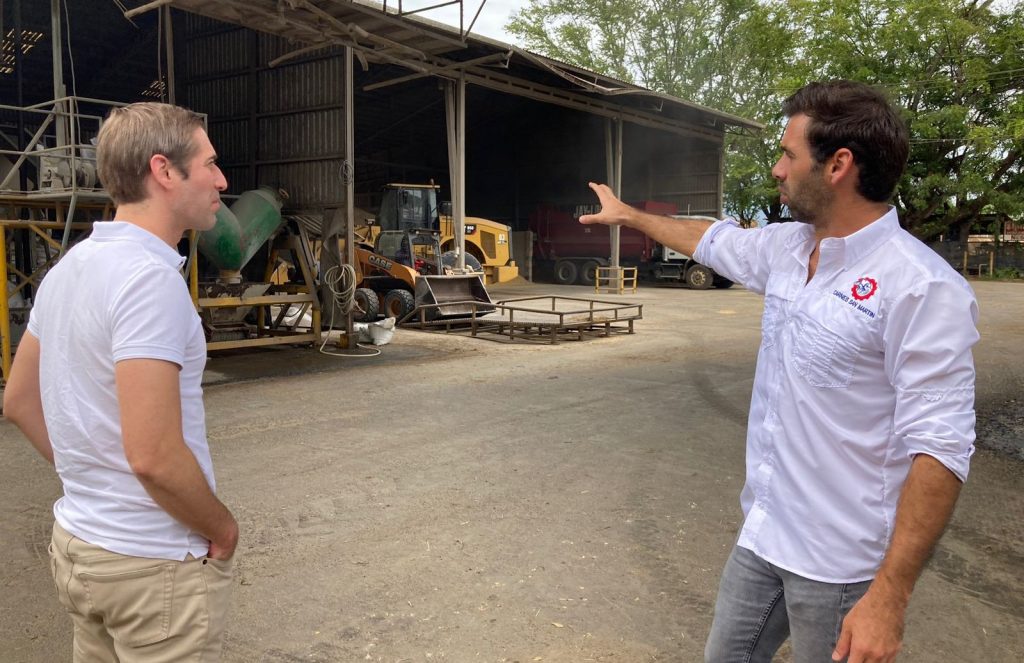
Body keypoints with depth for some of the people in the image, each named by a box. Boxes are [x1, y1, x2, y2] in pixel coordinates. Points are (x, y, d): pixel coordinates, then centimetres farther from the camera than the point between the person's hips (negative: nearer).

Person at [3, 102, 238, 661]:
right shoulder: (149, 277, -24)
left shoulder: (69, 267, 4)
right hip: (154, 564, -8)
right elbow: (153, 456, -28)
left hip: (77, 542, 8)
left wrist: (89, 479, 15)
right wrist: (222, 527, -12)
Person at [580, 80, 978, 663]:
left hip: (840, 563, -7)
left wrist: (890, 596, -24)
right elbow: (712, 240, 21)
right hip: (763, 532, 7)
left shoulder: (923, 288, -21)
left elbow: (939, 449, -23)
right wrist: (627, 214, 32)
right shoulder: (787, 248, 2)